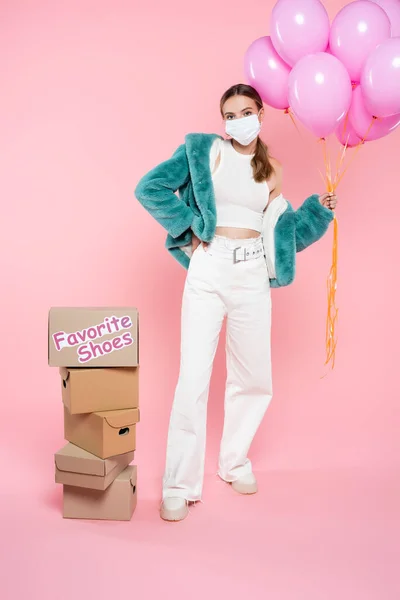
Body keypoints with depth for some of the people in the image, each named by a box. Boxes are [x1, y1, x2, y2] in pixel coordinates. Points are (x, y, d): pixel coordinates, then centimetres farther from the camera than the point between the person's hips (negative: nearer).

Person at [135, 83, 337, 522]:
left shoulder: (271, 172, 13)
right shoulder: (206, 150, 2)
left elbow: (281, 231, 15)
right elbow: (149, 187, -2)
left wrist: (318, 209, 4)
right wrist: (191, 224, -6)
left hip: (253, 275, 4)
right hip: (209, 271, -4)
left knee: (254, 379, 9)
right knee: (194, 378, -7)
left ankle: (234, 461, 31)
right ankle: (180, 485, 5)